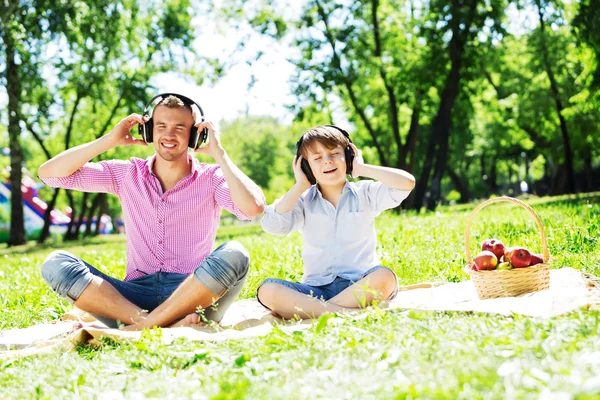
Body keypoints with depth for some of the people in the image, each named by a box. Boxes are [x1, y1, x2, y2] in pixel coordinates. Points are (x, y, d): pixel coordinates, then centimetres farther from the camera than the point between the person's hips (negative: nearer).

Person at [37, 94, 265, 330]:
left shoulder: (211, 178, 4)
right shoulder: (127, 174, 11)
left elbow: (254, 208, -18)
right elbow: (49, 173, 5)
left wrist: (219, 153, -10)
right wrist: (110, 140, 0)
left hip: (193, 298, -2)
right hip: (136, 297, 2)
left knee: (234, 255, -31)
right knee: (55, 264, -19)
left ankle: (138, 328, -30)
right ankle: (165, 326, -33)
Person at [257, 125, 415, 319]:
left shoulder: (365, 193, 8)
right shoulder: (304, 201, 11)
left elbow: (407, 182, -10)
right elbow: (271, 225, -8)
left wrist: (361, 168, -2)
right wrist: (300, 186, 0)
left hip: (360, 286, -1)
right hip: (316, 288, 1)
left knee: (384, 276, -35)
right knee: (267, 290, -27)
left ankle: (308, 311, -31)